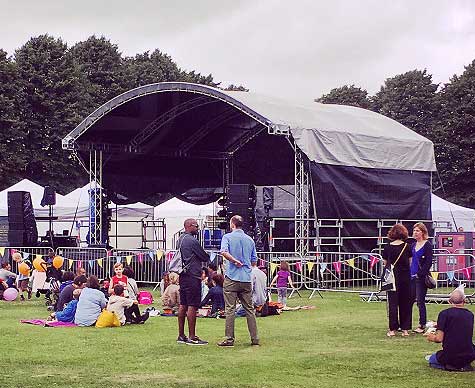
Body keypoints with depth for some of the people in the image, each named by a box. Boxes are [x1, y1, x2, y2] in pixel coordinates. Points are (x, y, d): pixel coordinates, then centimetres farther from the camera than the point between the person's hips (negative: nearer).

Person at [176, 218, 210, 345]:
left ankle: (181, 335, 16)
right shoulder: (192, 240, -13)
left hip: (183, 276, 10)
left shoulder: (181, 239, 15)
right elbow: (205, 257, -7)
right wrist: (207, 257, 15)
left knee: (183, 305, 11)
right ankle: (192, 337, -6)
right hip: (193, 276, -10)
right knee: (192, 306, -7)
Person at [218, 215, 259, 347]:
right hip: (247, 278, 4)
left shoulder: (228, 237, -2)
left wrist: (235, 261, -11)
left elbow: (223, 252, -20)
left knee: (230, 309, -1)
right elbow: (254, 260, 15)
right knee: (249, 309, 9)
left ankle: (229, 339, -2)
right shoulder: (250, 240, 11)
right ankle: (254, 338, 9)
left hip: (232, 278, -4)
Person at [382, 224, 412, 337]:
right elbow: (410, 263, 4)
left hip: (392, 278, 0)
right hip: (405, 278, 0)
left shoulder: (387, 247, -3)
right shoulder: (407, 247, -3)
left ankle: (392, 329, 2)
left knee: (392, 302, 5)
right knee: (405, 303, 9)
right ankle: (405, 329, 10)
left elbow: (384, 263, 4)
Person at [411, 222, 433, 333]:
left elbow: (429, 262, -13)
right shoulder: (413, 245, 14)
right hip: (412, 277, 7)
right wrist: (410, 273, 10)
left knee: (420, 301, -2)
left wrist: (420, 274, -18)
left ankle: (422, 325, 6)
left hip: (421, 277, -7)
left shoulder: (427, 245, -8)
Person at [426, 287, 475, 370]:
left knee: (431, 360, 27)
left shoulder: (444, 313, -10)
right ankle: (464, 365, 17)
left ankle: (449, 366, 3)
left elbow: (439, 338, -14)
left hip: (450, 356, -4)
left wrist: (432, 338, 11)